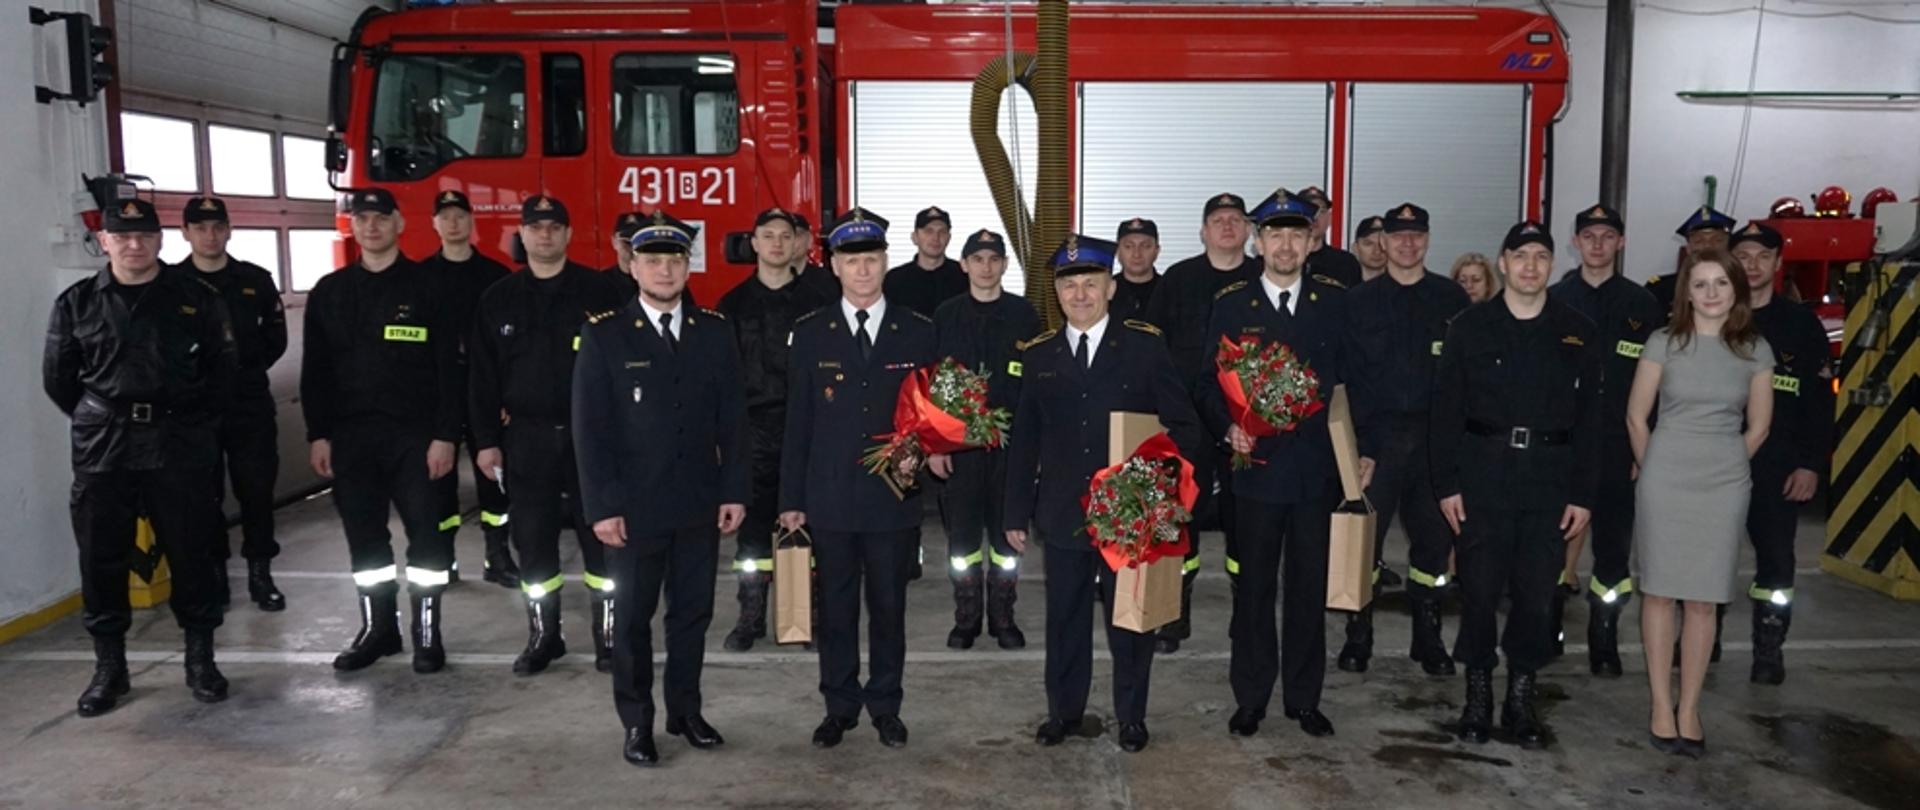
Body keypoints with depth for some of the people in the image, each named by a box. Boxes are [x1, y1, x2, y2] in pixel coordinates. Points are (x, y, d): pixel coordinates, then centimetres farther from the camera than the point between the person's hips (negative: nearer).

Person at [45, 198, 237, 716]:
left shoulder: (196, 299, 2)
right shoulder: (76, 304, 5)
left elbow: (223, 369, 7)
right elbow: (58, 380, 11)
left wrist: (195, 421, 4)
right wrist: (102, 421, 8)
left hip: (179, 449, -1)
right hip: (101, 452, 1)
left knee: (190, 553, 4)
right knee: (102, 560, 5)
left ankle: (200, 659, 17)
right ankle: (109, 667, 18)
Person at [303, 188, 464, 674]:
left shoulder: (428, 287, -1)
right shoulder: (329, 293, 10)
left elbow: (449, 369, -5)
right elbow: (314, 371, 10)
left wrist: (445, 435, -11)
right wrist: (317, 436, 2)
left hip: (414, 435, -3)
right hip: (350, 436, 4)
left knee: (426, 535, 0)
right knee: (364, 537, 9)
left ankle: (428, 632, 10)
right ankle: (377, 628, 21)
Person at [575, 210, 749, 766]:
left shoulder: (714, 331, 5)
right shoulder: (603, 335, -4)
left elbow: (732, 418, 5)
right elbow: (590, 427, -6)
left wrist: (734, 491, 0)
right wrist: (603, 507, -11)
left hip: (700, 503, 3)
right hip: (635, 505, -2)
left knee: (693, 611, 11)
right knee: (633, 616, 9)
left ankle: (685, 711, 27)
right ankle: (637, 722, 22)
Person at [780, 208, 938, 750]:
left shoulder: (918, 332, 2)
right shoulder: (811, 333, 3)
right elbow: (798, 420, 3)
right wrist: (792, 499, 1)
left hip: (894, 497, 0)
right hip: (830, 498, 0)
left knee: (889, 606, 10)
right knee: (835, 608, 9)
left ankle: (885, 705, 26)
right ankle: (839, 707, 24)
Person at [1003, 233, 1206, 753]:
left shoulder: (1145, 345, -3)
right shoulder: (1039, 355, 5)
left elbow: (1184, 424, -1)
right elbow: (1024, 441, 8)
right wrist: (1017, 513, 7)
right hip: (1063, 512, 2)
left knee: (1130, 619, 10)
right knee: (1064, 618, 12)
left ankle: (1131, 717, 26)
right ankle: (1064, 711, 29)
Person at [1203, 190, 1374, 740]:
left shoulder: (1334, 301, 5)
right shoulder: (1231, 304, 0)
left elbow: (1352, 379, 8)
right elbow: (1211, 383, 1)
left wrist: (1365, 447, 4)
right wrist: (1228, 428, -16)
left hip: (1318, 468, 2)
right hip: (1258, 465, -1)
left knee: (1310, 586, 10)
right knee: (1254, 586, 7)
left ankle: (1304, 698, 24)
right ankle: (1251, 698, 20)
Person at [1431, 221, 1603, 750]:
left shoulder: (1578, 333, 6)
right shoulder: (1470, 327, 2)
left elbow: (1589, 419, 6)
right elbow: (1447, 409, 0)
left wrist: (1583, 494, 0)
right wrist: (1447, 484, -5)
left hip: (1549, 480, 1)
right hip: (1483, 477, -1)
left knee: (1536, 593, 6)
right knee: (1480, 590, 3)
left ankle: (1521, 700, 20)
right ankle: (1478, 696, 18)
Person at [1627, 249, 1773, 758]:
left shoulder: (1756, 350, 4)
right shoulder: (1663, 343, -1)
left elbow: (1759, 426, 12)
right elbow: (1636, 416, 4)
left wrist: (1723, 465, 12)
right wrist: (1654, 469, 9)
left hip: (1725, 485, 1)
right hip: (1665, 480, -1)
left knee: (1703, 600, 4)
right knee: (1660, 592, 2)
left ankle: (1689, 709, 13)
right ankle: (1661, 706, 11)